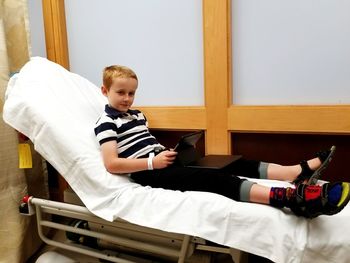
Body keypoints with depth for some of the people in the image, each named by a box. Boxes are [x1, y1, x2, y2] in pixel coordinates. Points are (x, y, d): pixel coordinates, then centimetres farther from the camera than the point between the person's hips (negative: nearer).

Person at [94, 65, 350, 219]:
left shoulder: (137, 114, 23)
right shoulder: (106, 123, -3)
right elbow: (112, 164, -14)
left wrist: (167, 151, 5)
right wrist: (153, 162, -17)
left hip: (163, 162, 9)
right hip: (148, 172, -8)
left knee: (234, 165, -7)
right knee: (214, 179, -31)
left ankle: (302, 170, -14)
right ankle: (288, 196, -47)